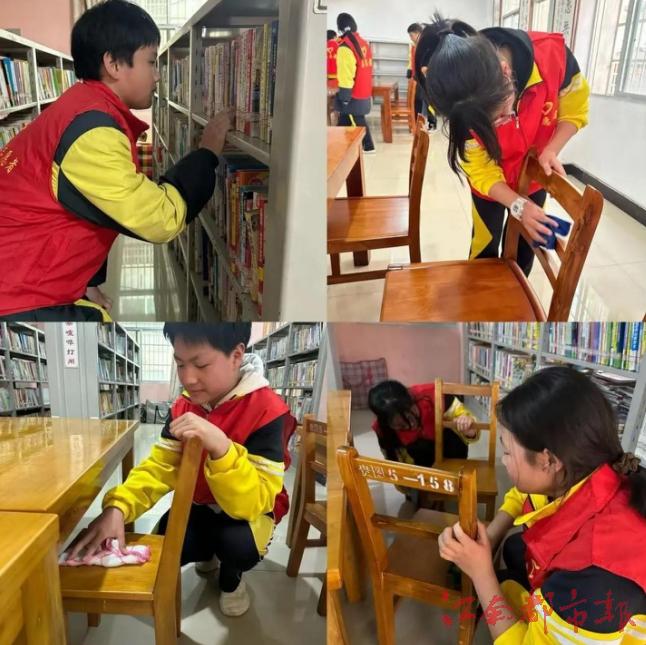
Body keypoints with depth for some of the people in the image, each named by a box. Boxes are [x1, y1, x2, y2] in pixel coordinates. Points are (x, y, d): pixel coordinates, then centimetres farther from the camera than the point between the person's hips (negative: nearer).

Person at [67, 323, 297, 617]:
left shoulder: (268, 411, -30)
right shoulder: (184, 406, -10)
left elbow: (252, 502, -35)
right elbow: (158, 467, -13)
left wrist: (220, 446, -51)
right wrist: (117, 508, -33)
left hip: (250, 510, -5)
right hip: (199, 505, 5)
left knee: (238, 542, -35)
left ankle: (231, 578, 5)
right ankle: (208, 551, 20)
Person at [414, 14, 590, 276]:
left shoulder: (552, 53, -32)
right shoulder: (464, 105, -33)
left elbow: (575, 111, -13)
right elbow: (481, 171, -24)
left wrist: (551, 151, -29)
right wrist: (518, 205, -37)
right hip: (491, 182, -1)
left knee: (522, 245, 12)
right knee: (484, 246, 6)